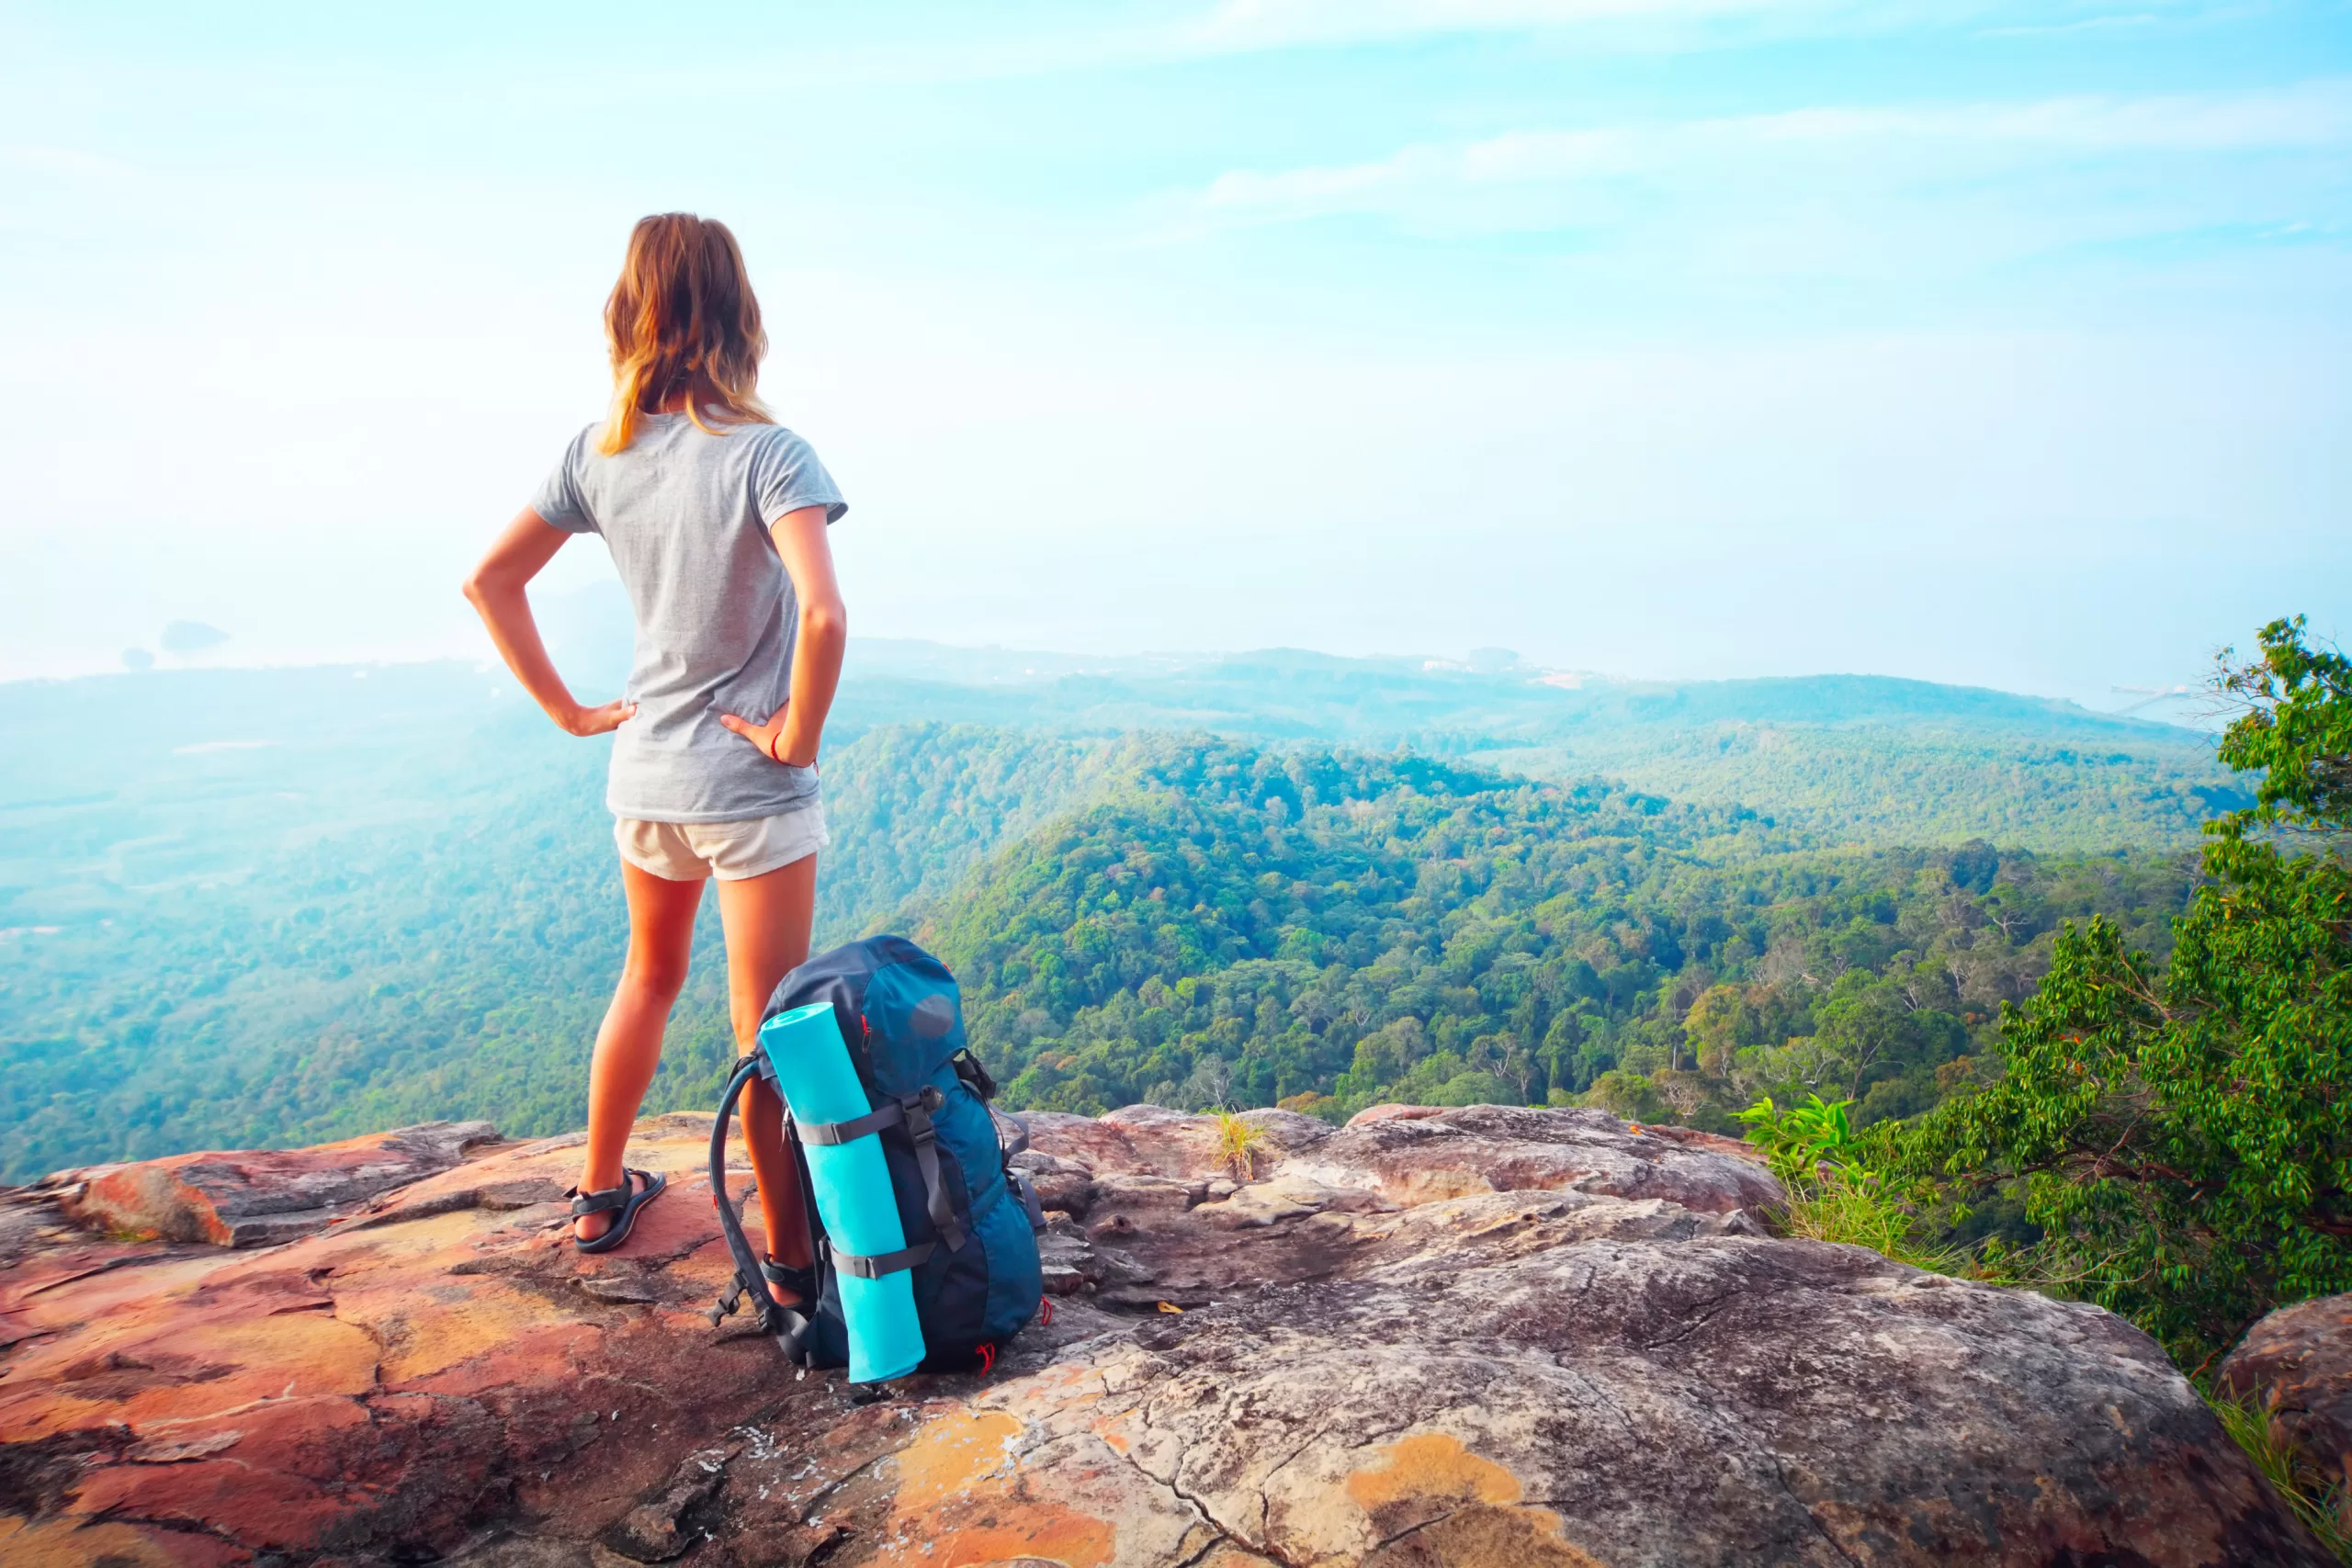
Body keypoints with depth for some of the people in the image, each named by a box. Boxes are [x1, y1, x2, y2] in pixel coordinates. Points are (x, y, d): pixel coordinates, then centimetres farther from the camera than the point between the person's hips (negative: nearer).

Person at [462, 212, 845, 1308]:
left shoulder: (598, 454, 0)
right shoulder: (766, 455, -17)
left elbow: (488, 580, 5)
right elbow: (824, 617, -30)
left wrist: (567, 709, 8)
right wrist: (800, 737, -16)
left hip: (642, 771, 6)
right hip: (749, 785, -6)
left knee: (648, 977, 27)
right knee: (767, 1026, 4)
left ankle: (600, 1196, 40)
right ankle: (788, 1259, 15)